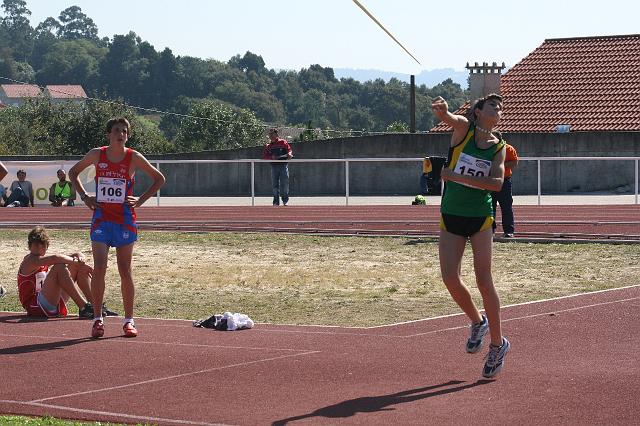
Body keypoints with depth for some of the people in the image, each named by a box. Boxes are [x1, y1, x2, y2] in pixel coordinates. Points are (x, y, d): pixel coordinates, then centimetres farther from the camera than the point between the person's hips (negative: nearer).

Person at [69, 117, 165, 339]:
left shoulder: (133, 158, -3)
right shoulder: (97, 155, 1)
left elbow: (159, 179, 6)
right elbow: (73, 172, 15)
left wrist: (141, 200, -3)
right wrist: (84, 196, 3)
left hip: (125, 219, -1)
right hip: (101, 218, 1)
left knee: (125, 271, 3)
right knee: (99, 268, -10)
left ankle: (128, 320, 12)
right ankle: (98, 319, -2)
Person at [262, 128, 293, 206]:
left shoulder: (283, 142, 5)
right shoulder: (268, 146, 13)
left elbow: (289, 150, -1)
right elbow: (264, 157, 7)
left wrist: (289, 154, -24)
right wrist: (271, 157, -12)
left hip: (283, 166, -3)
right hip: (274, 166, 3)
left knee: (285, 183, -4)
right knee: (275, 185, 3)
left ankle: (285, 200, 7)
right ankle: (276, 201, 8)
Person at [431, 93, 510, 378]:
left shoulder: (499, 146, 2)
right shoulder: (463, 128, -1)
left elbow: (497, 183, -13)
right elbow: (446, 117, -25)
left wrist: (457, 177, -21)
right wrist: (442, 109, -50)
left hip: (481, 218, 0)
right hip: (451, 216, 0)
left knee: (483, 281, -5)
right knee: (450, 278, -6)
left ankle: (497, 343, 8)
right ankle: (477, 321, 22)